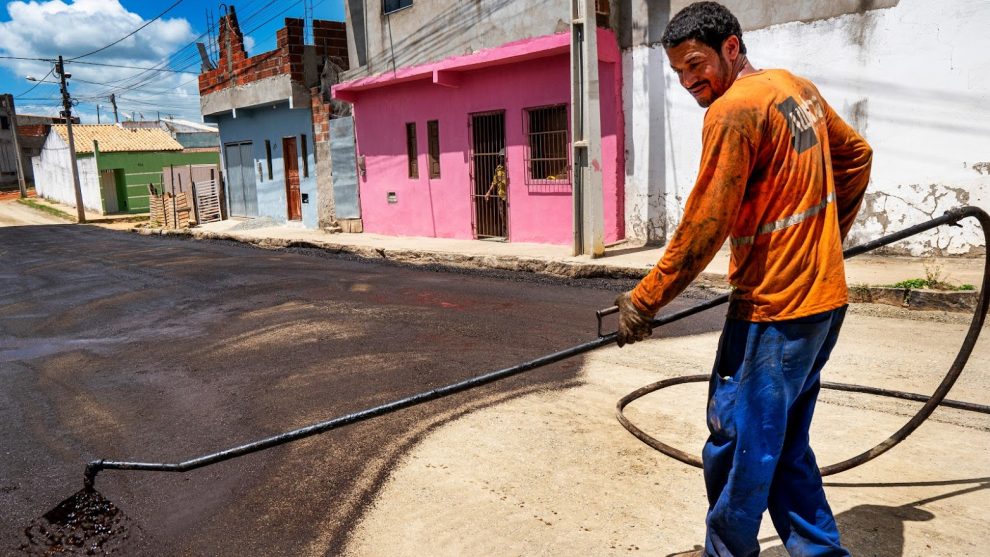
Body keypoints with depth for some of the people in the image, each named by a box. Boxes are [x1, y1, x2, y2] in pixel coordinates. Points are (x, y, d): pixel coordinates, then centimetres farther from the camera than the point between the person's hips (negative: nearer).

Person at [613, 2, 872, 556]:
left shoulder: (734, 109, -16)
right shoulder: (798, 86, 11)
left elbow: (704, 226, -19)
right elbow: (857, 156, 23)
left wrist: (643, 301, -12)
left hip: (774, 309, -9)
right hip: (823, 298, 10)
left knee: (738, 442, 4)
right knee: (784, 442, 18)